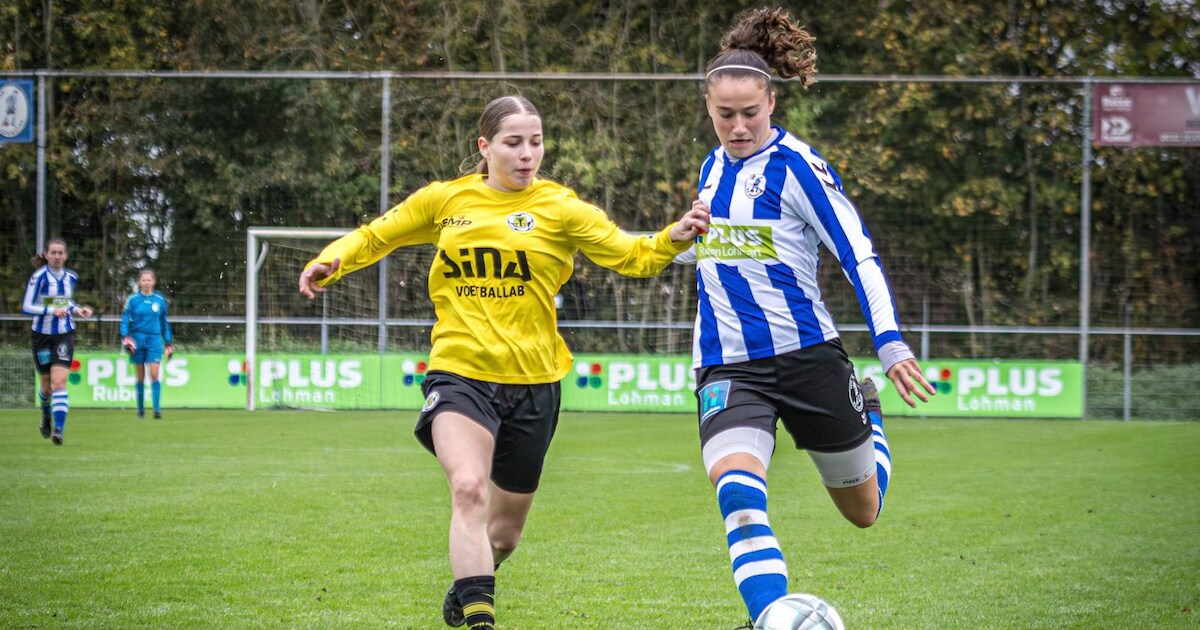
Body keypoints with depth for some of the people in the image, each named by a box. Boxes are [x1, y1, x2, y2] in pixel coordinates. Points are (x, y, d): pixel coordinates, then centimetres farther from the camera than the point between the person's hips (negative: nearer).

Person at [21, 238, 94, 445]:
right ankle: (46, 415, 42)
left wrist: (78, 310, 2)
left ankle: (58, 429, -22)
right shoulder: (39, 277, -11)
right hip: (42, 335, -2)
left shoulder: (71, 277, 4)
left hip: (65, 334, 2)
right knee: (46, 385, 9)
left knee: (59, 382, -15)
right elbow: (26, 307, -15)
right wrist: (51, 310, -27)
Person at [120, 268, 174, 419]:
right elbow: (125, 319, 2)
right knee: (140, 377, 5)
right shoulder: (133, 299, 1)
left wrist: (168, 343, 14)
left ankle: (157, 409, -14)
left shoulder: (160, 300, 6)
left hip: (154, 339, 0)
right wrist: (125, 337, -12)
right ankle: (140, 409, 17)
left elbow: (164, 323, 13)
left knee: (154, 375, -11)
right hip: (138, 339, 0)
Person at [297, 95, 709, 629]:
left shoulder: (560, 208, -1)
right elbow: (375, 237, 16)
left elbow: (632, 257, -6)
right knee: (468, 489, -28)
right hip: (460, 373, -1)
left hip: (532, 383, 1)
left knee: (505, 528, 14)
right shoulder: (445, 200, 4)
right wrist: (330, 262, -2)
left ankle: (468, 584, 47)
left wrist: (673, 238, -26)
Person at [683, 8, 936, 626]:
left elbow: (859, 255, -15)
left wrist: (891, 344, -24)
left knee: (863, 512, 16)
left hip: (806, 356, -3)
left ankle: (868, 417, 48)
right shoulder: (713, 165, 9)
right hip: (727, 368, 4)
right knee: (737, 493, -27)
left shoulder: (795, 165, -11)